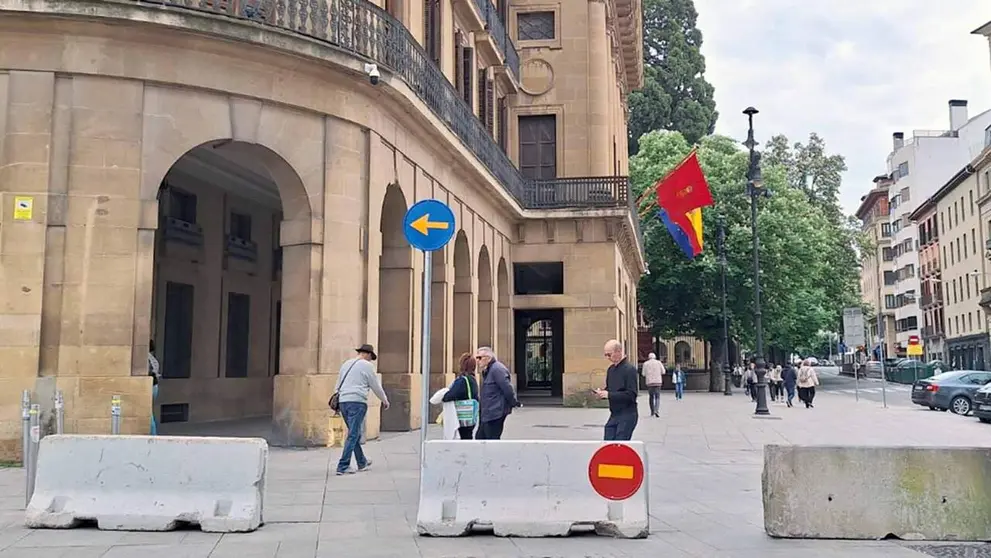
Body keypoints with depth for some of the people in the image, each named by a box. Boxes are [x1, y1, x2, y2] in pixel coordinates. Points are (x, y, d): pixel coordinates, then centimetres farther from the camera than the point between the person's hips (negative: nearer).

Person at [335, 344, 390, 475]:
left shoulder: (346, 364, 17)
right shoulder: (367, 366, -2)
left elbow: (338, 384, 22)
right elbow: (376, 386, 4)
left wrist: (338, 397, 30)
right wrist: (384, 400, 18)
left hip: (343, 401, 7)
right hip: (357, 402, -7)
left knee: (355, 433, 18)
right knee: (353, 435, -4)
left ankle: (362, 463, 29)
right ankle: (343, 467, -9)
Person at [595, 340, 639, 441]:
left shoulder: (630, 369, -13)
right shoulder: (611, 369, 12)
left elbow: (631, 395, -20)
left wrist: (609, 395, -20)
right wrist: (602, 392, 0)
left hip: (627, 415, -8)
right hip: (614, 415, 8)